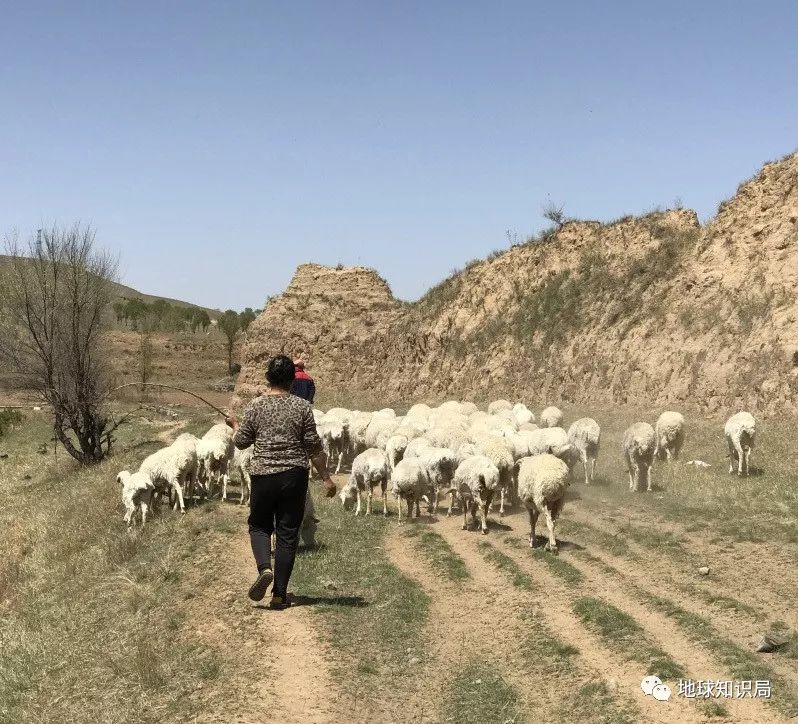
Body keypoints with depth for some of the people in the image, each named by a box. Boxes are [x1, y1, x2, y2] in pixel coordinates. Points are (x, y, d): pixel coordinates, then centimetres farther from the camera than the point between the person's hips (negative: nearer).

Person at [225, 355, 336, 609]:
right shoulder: (302, 407, -2)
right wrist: (326, 478, 6)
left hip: (263, 476, 0)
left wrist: (235, 425, 26)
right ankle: (279, 594, 9)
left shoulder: (256, 406, -1)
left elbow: (241, 442, 5)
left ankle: (264, 568, -10)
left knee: (259, 525, 17)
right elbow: (314, 447, -2)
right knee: (288, 533, 7)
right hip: (294, 475, 0)